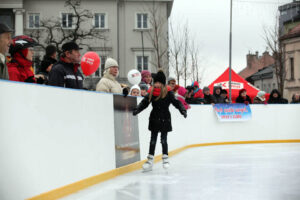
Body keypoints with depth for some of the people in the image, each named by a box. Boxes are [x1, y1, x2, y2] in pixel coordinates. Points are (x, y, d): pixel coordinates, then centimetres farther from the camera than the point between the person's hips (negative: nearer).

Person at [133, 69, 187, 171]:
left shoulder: (168, 92, -8)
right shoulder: (151, 92, 0)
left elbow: (176, 102, -10)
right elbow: (144, 102, -1)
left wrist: (182, 110, -24)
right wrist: (137, 110, -15)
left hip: (165, 119, -3)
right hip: (154, 118, 3)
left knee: (164, 139, 2)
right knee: (153, 139, 6)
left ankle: (165, 158, 18)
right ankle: (150, 160, 11)